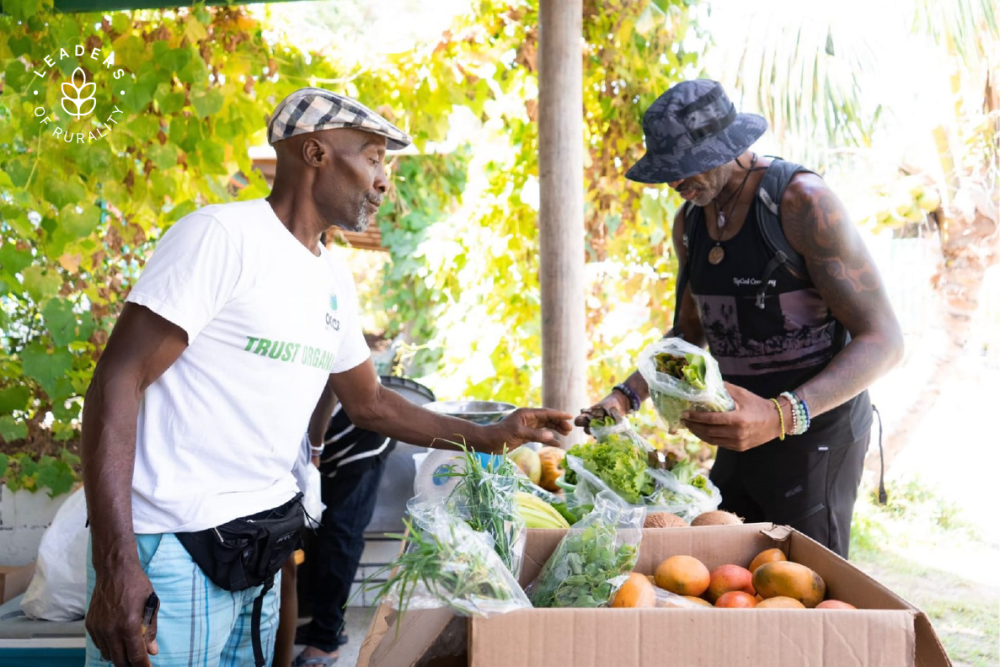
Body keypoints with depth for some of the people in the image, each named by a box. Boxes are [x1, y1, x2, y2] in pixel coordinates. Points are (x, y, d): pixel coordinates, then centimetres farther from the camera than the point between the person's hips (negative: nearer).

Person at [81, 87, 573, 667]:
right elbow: (118, 381, -16)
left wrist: (491, 437, 18)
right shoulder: (222, 235, -12)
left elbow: (368, 401, 26)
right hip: (173, 549, -7)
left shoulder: (335, 280, 13)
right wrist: (115, 565, -24)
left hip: (261, 548, 8)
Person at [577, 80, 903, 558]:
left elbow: (882, 340, -20)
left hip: (814, 434, -7)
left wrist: (782, 416, -33)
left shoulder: (802, 202, -17)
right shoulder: (689, 222, 7)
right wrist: (628, 394, 4)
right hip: (742, 432, 7)